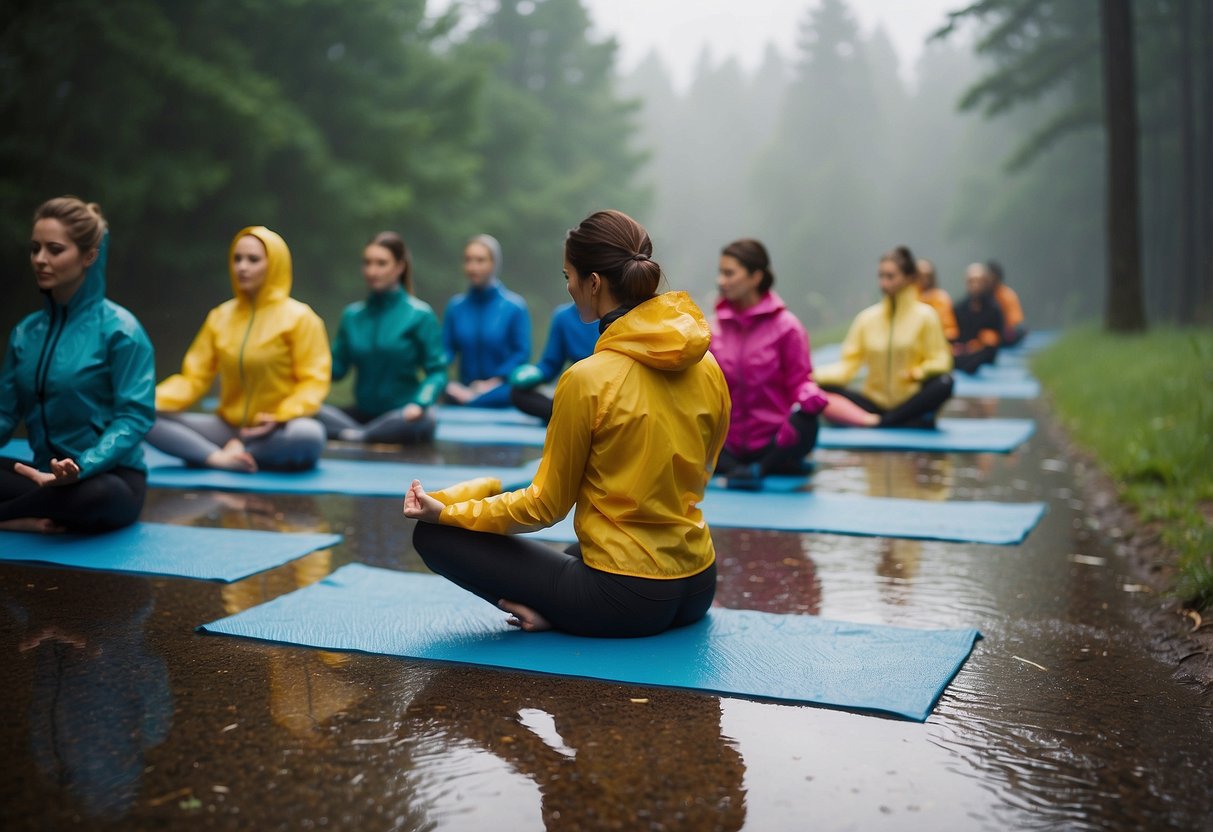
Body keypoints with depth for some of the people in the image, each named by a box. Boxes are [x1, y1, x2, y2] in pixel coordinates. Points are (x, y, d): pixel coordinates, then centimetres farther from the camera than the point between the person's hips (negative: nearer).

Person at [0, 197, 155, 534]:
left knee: (95, 495, -39)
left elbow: (134, 417, -14)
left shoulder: (119, 329, -8)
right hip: (47, 476, 4)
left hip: (110, 478, -4)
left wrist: (80, 467, -29)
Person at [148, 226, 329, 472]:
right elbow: (194, 376, 6)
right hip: (228, 426, 4)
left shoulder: (299, 317, -4)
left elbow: (313, 382, -8)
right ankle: (221, 459, -28)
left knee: (309, 435, -39)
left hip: (276, 433, -4)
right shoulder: (220, 316, 8)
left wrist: (280, 417, -24)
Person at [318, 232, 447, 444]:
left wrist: (419, 404, -26)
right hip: (363, 414, 4)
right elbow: (336, 368, 7)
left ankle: (352, 437, -24)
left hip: (401, 415, -3)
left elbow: (437, 372, -7)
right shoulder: (352, 315, 8)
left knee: (421, 422, -38)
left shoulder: (419, 315, -5)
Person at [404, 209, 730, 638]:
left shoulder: (588, 380, -19)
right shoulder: (708, 367, -1)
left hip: (622, 601, -7)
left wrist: (447, 511, -3)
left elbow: (548, 504, -10)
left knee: (434, 536, 2)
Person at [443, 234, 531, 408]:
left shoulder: (514, 307, -5)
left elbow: (522, 353, -6)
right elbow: (446, 350, 4)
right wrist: (448, 386, -14)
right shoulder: (455, 307, 4)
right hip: (465, 396, 2)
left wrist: (492, 384, -13)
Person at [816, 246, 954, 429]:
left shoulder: (925, 316, 1)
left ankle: (879, 423, -26)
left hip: (910, 403, -2)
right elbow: (848, 363, 1)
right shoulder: (867, 317, 6)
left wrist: (920, 372, -25)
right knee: (826, 388, -23)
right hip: (875, 402, 2)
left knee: (944, 382, -31)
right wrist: (814, 374, -17)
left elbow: (940, 361, -2)